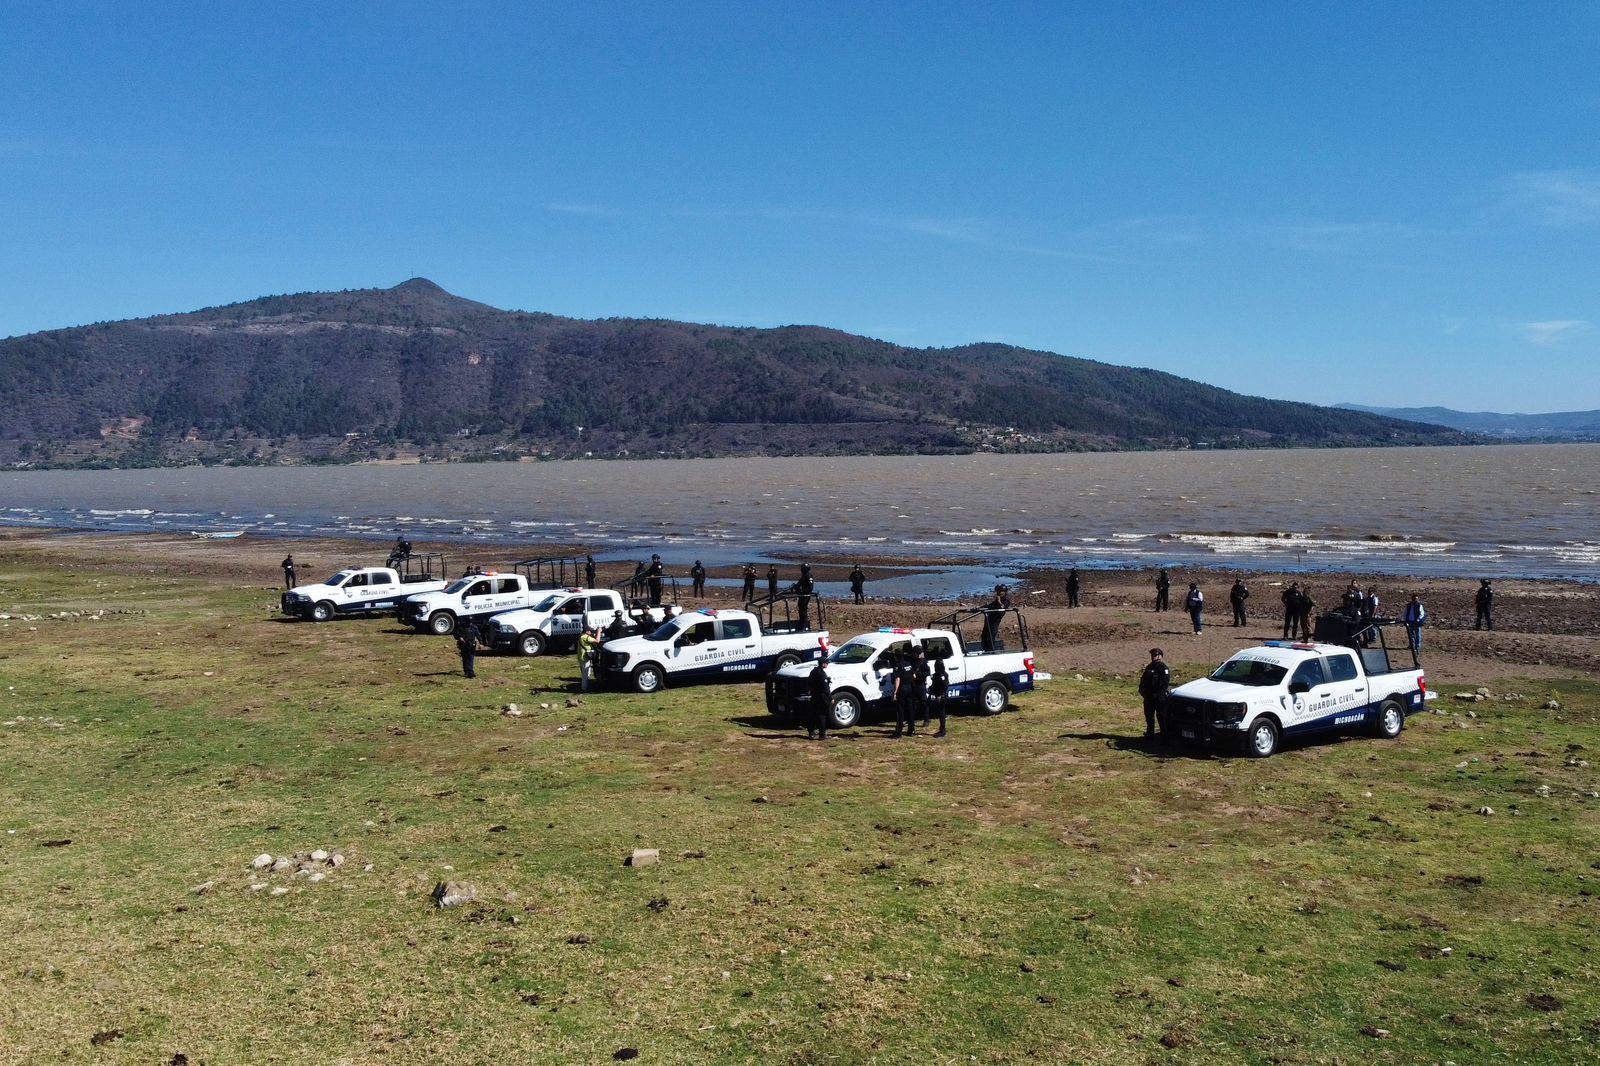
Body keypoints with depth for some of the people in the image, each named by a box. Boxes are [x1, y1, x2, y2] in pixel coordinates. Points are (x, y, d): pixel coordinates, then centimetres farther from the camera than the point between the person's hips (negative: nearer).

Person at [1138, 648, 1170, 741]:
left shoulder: (1163, 668, -9)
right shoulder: (1149, 667, 14)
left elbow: (1166, 683, -16)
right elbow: (1143, 680, 20)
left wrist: (1159, 694, -21)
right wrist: (1142, 690, 5)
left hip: (1160, 697, -8)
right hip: (1149, 697, 8)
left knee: (1161, 716, -2)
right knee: (1149, 716, 12)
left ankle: (1164, 735, 5)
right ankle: (1150, 734, 21)